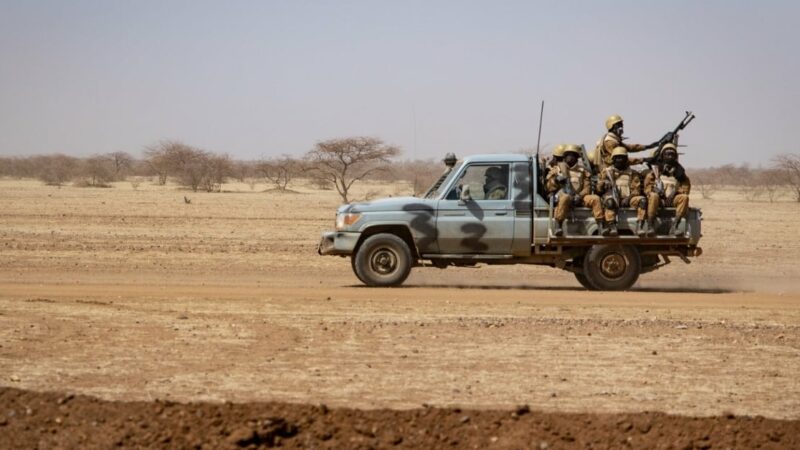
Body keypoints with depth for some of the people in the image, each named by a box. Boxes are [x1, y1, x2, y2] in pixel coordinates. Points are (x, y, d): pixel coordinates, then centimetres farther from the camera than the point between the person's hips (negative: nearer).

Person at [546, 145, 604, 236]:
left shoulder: (582, 170, 22)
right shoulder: (558, 169, 18)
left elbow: (587, 187, 11)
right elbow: (549, 187, 11)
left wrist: (580, 195, -10)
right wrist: (556, 181, -12)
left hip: (578, 197, 3)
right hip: (561, 195, -3)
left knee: (595, 198, -22)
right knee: (565, 198, -41)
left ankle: (601, 226, -26)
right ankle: (557, 227, -47)